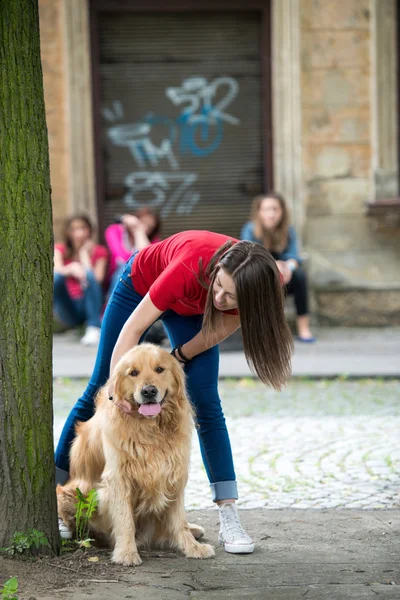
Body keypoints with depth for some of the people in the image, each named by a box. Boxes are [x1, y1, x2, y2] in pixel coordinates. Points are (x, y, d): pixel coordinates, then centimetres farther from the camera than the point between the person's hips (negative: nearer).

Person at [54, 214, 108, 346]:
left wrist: (84, 254, -7)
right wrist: (71, 269, -39)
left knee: (89, 275, -29)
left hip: (89, 305, 0)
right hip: (68, 312, 0)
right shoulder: (60, 249, 8)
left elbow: (97, 280, -11)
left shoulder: (99, 251, 7)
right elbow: (57, 269, -16)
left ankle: (94, 330, -37)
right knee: (56, 276, -26)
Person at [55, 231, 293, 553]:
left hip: (190, 307, 3)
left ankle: (229, 516, -9)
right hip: (142, 283, -3)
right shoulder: (191, 267, -45)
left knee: (206, 402, -8)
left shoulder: (255, 285, -34)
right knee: (100, 389, 2)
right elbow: (132, 329, -39)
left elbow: (217, 331, -16)